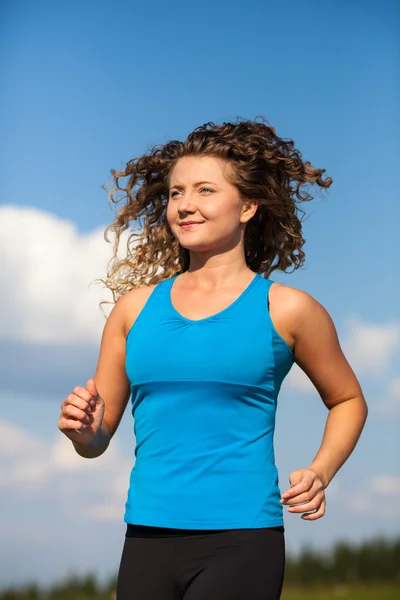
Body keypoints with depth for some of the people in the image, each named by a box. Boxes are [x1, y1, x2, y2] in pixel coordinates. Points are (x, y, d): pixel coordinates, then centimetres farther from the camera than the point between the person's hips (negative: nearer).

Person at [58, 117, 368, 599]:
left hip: (242, 541, -3)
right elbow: (98, 438, 15)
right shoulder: (135, 307, 10)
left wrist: (319, 472, 1)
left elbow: (347, 401, 17)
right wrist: (81, 429, -7)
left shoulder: (285, 310, 2)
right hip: (147, 540, 4)